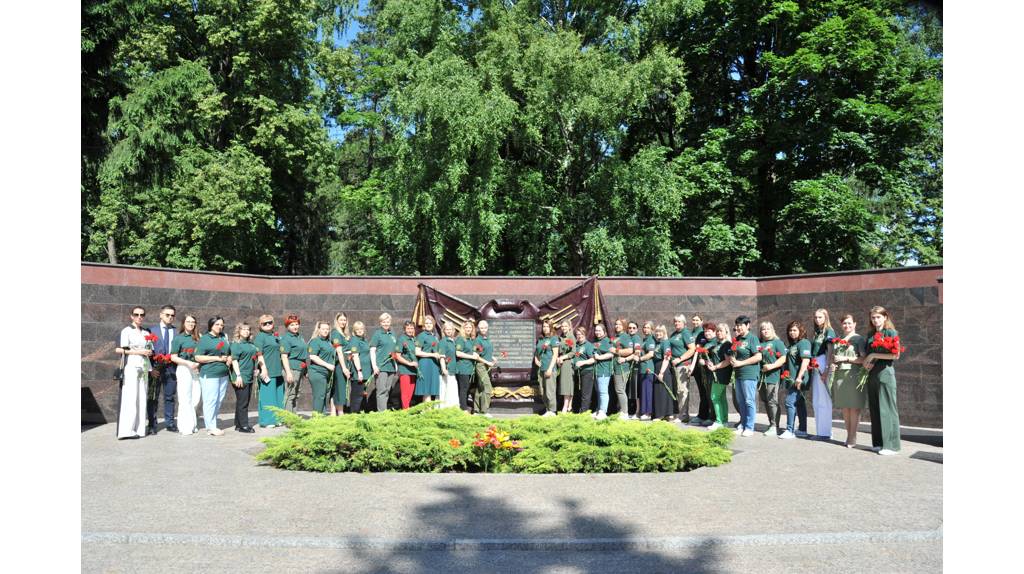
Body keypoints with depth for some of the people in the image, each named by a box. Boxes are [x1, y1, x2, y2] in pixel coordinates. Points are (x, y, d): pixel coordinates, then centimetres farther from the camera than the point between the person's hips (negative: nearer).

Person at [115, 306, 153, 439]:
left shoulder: (146, 333, 18)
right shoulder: (126, 331, 1)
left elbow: (151, 350, 23)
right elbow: (118, 350, -8)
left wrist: (149, 352, 0)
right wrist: (138, 351, -12)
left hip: (144, 368, 6)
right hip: (131, 367, -6)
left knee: (142, 398, 3)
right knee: (130, 398, -10)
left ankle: (139, 429, 6)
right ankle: (127, 430, -10)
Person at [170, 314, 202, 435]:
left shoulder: (197, 337, 11)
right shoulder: (178, 338, -1)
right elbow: (173, 357, -3)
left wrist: (199, 363, -1)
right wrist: (188, 363, -13)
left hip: (196, 370, 4)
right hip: (184, 369, -4)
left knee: (195, 399, 3)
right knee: (185, 399, -3)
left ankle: (193, 424, 15)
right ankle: (185, 427, 3)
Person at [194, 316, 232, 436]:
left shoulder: (224, 338, 17)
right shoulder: (204, 339, -3)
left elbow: (229, 353, 28)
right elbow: (198, 357, -10)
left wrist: (229, 359, 5)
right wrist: (217, 358, -13)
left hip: (223, 374, 7)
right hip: (209, 374, -7)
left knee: (219, 400, 9)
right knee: (210, 401, -5)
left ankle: (212, 424, 18)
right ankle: (211, 427, 1)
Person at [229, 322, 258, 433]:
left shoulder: (250, 344, 16)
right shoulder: (236, 344, -7)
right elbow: (234, 360, -13)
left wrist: (255, 370, 20)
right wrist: (238, 375, -19)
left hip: (249, 377, 8)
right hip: (241, 377, -8)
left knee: (245, 402, 12)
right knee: (242, 402, -4)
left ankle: (239, 424, 19)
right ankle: (243, 425, 0)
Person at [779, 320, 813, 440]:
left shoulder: (803, 342, -10)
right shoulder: (792, 345, 18)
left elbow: (806, 360, -19)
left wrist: (799, 377, -24)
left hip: (798, 379, -9)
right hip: (792, 378, 9)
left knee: (790, 402, -12)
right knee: (799, 403, 12)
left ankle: (790, 431, -11)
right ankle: (802, 430, 18)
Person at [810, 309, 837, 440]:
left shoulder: (829, 331, -3)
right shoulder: (817, 333, 19)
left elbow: (830, 351, -12)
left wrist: (827, 369, -19)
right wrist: (811, 365, 8)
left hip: (823, 367, -8)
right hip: (815, 368, 8)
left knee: (822, 399, -6)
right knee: (816, 400, 9)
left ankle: (824, 432, -1)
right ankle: (823, 431, 16)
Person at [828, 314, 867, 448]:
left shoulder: (858, 339, 1)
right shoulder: (837, 340, 18)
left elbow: (864, 358, -8)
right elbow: (833, 357, 28)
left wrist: (845, 359, -12)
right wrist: (832, 361, 6)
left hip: (853, 375, -5)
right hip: (839, 375, 5)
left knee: (854, 406, -5)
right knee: (844, 407, 6)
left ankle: (853, 437, -1)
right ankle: (848, 435, 13)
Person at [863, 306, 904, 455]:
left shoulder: (891, 333, -3)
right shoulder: (870, 334, 15)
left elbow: (895, 355, -11)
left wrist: (874, 355, -9)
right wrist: (866, 362, -1)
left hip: (885, 372, -6)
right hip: (872, 374, 6)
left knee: (886, 409, -6)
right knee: (875, 409, 7)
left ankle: (891, 445, -2)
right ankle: (878, 442, 13)